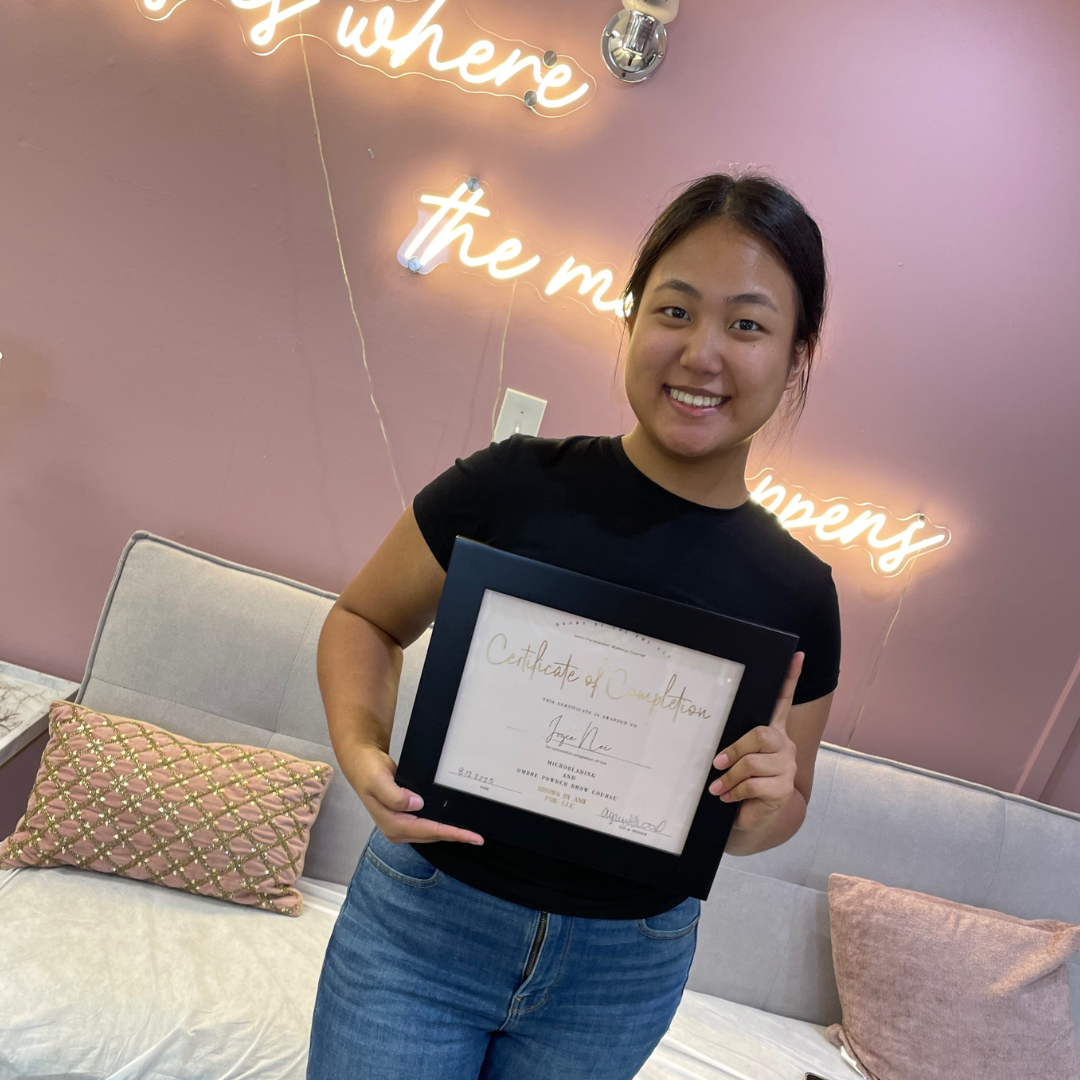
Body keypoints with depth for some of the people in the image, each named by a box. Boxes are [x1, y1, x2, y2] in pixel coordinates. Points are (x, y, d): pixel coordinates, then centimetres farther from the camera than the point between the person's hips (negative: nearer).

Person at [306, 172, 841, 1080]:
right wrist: (363, 751, -20)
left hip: (625, 969, 3)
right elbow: (364, 619, -2)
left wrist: (765, 807, -18)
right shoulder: (513, 485, -16)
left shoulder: (798, 594, -8)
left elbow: (782, 812, 5)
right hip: (424, 923, -2)